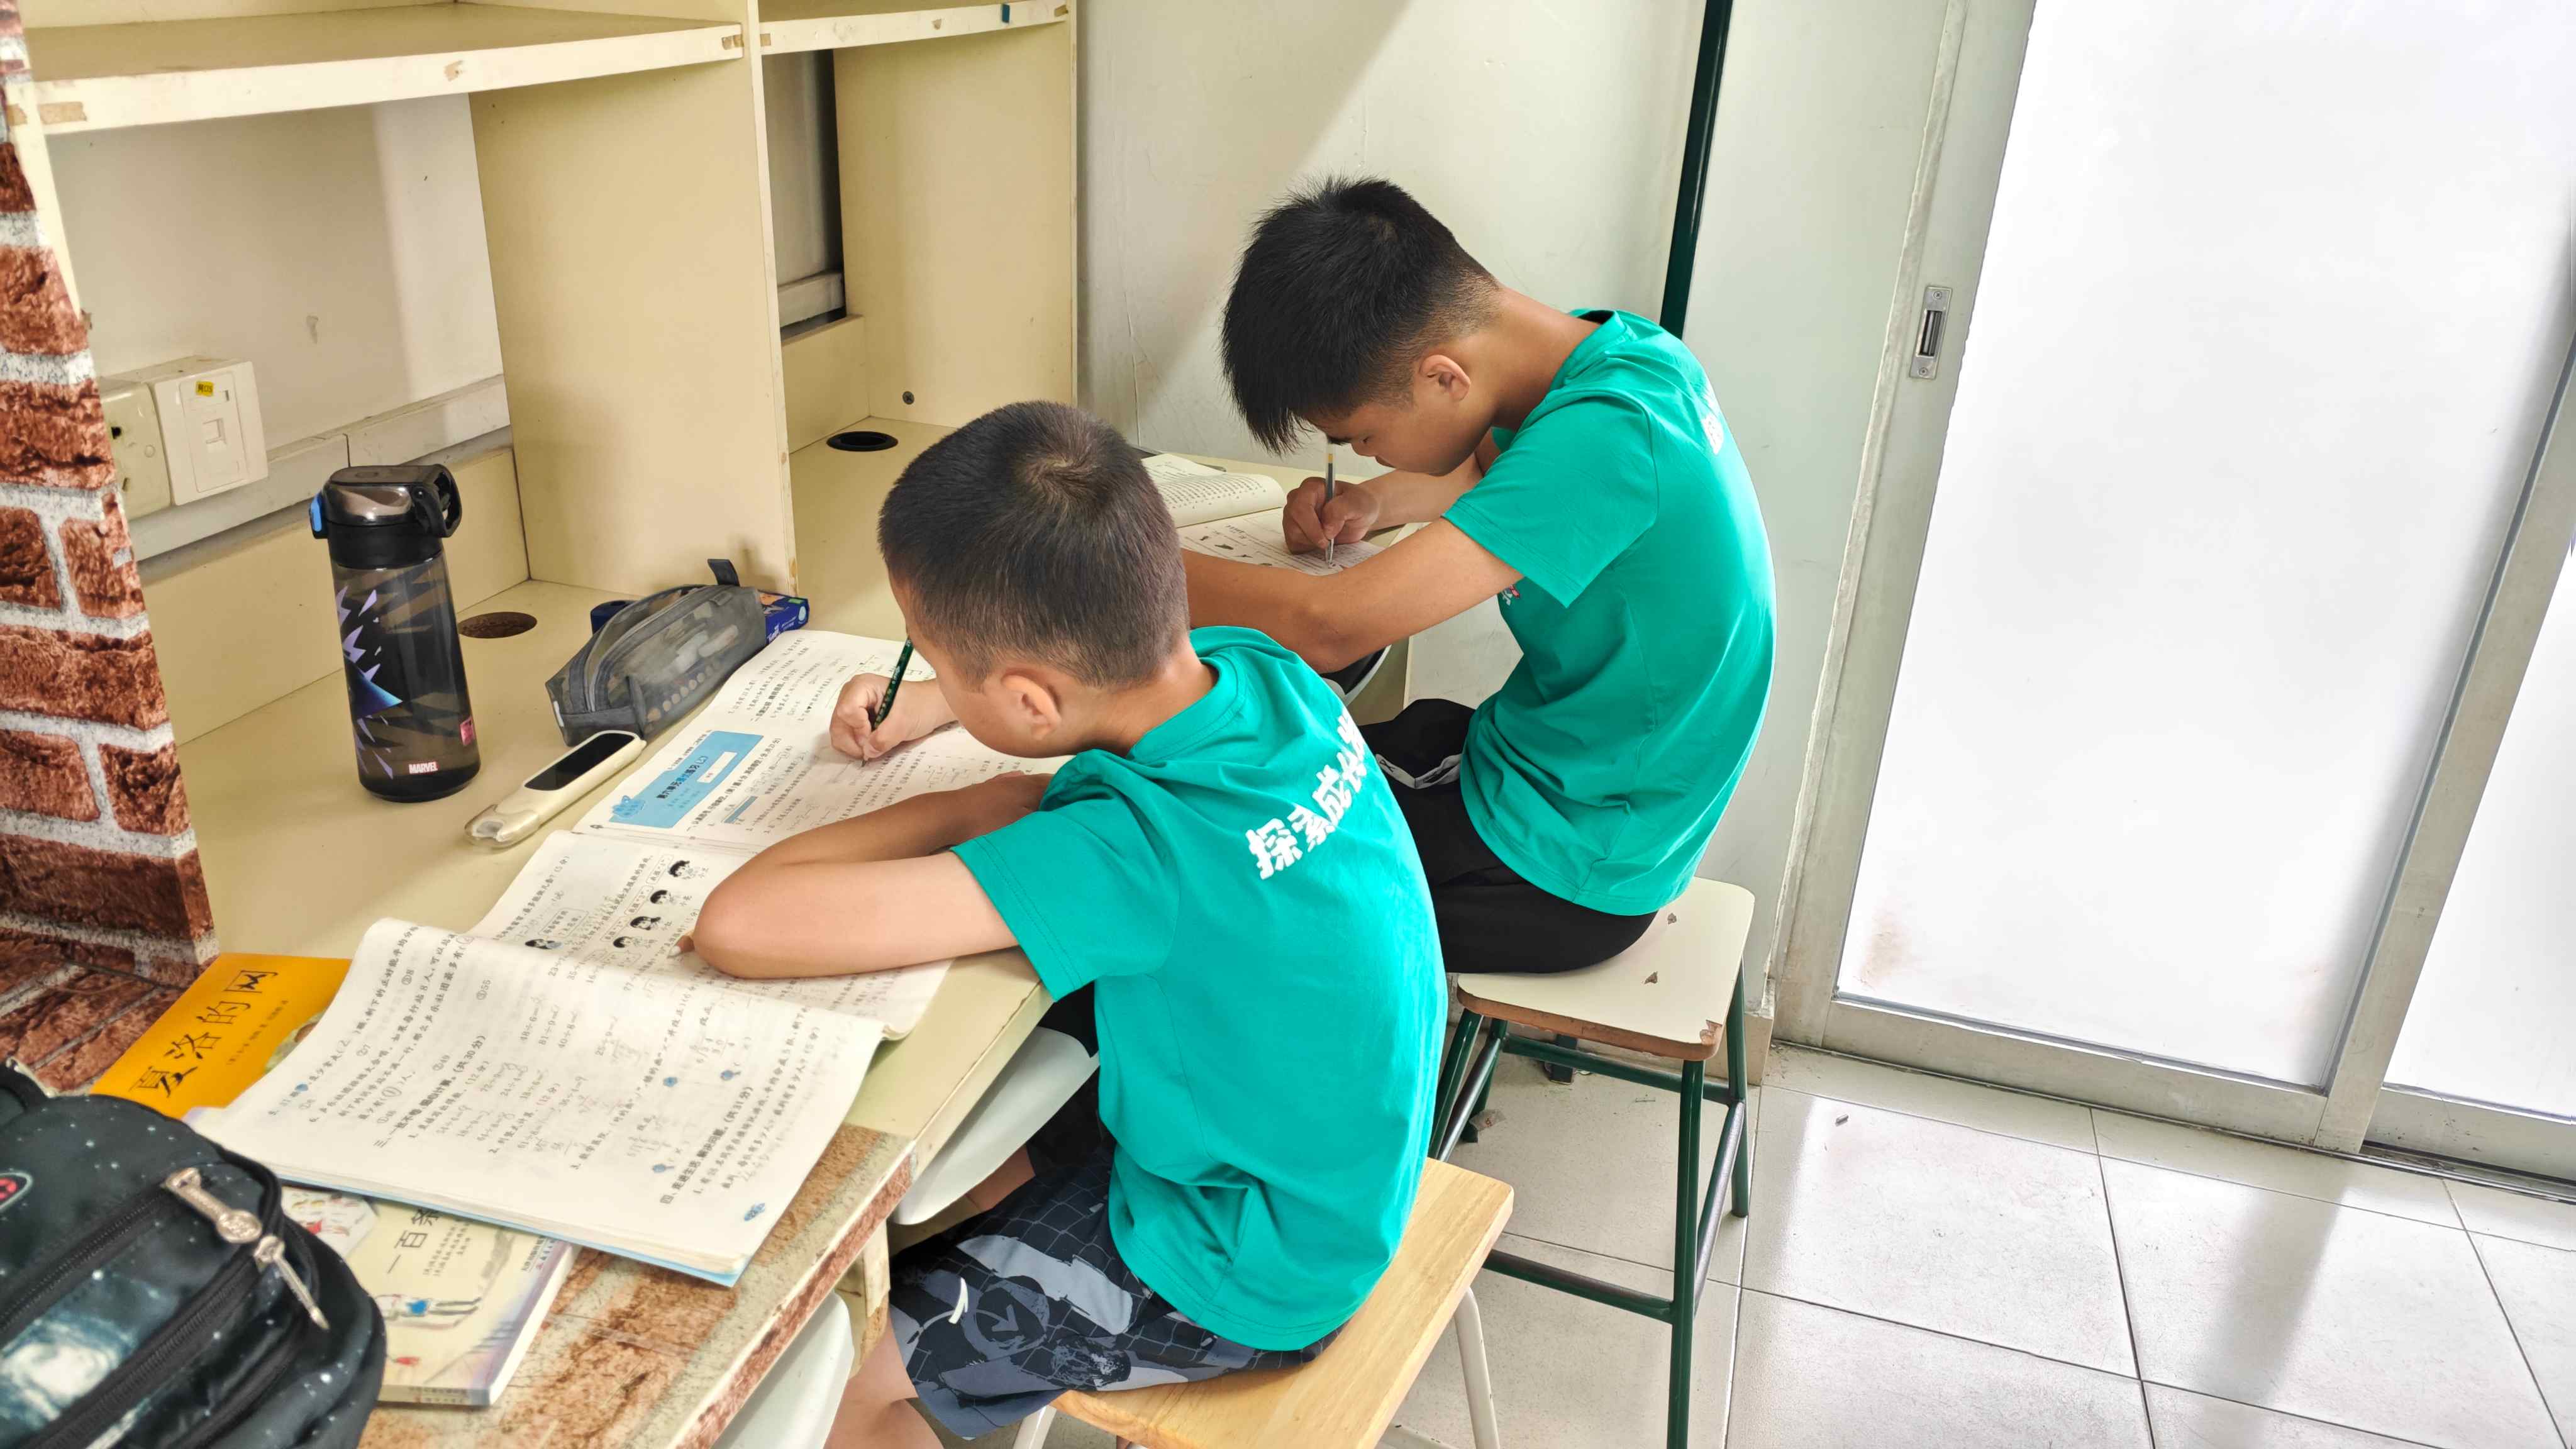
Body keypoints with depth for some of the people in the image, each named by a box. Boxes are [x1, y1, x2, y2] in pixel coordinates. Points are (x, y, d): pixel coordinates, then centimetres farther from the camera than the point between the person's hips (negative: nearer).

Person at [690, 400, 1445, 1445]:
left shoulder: (1140, 850, -37)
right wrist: (936, 706, 0)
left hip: (1247, 1271, -8)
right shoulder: (1258, 668, -16)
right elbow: (1111, 668, 10)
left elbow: (739, 925, -39)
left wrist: (975, 806, -24)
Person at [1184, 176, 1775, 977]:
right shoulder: (1617, 347, -4)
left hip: (1564, 871, -9)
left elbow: (1325, 627, -36)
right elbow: (1483, 466, 18)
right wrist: (1370, 504, -1)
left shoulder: (1603, 437, -31)